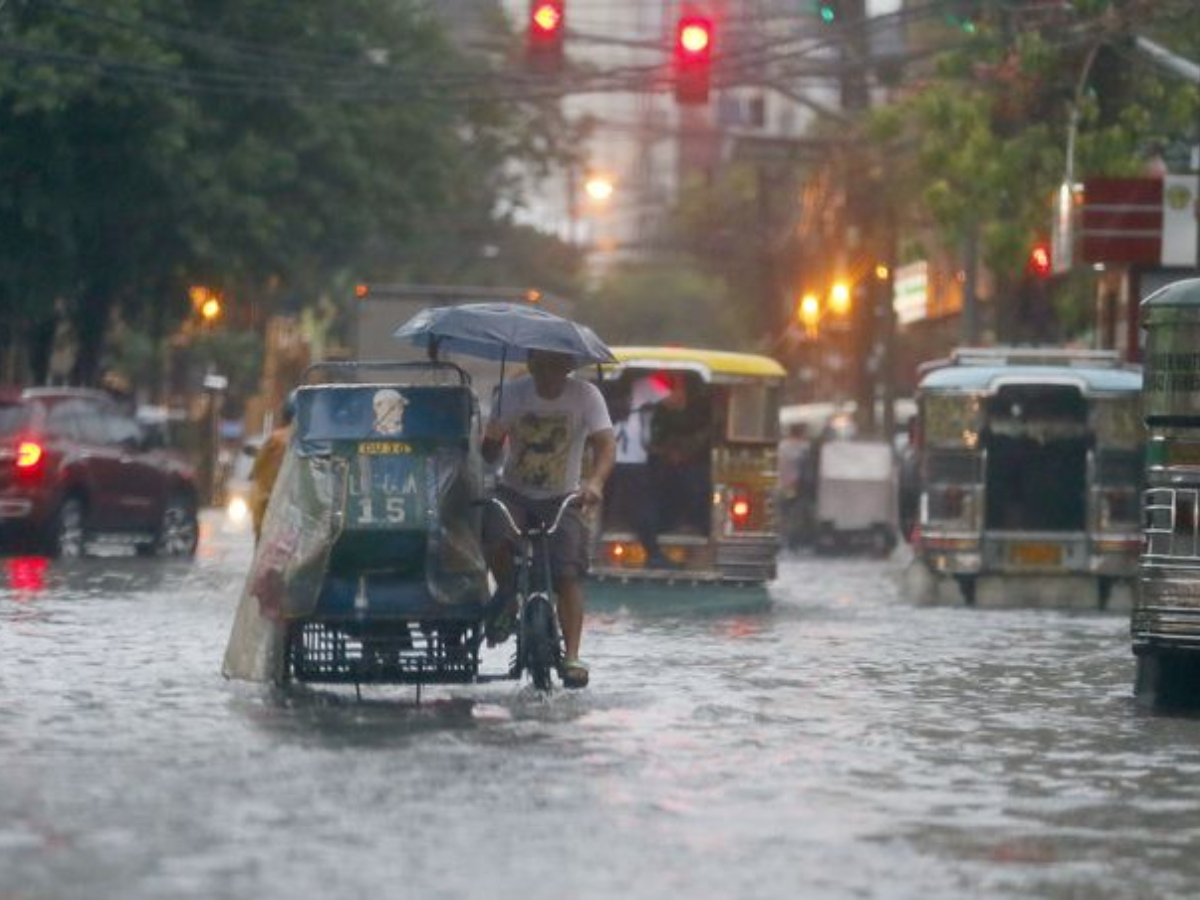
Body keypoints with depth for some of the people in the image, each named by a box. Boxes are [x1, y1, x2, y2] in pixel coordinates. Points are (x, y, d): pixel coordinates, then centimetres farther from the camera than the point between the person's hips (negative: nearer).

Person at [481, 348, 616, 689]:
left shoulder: (585, 396, -9)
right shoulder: (512, 393, -5)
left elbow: (605, 444, -18)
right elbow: (491, 445, -2)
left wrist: (594, 481, -37)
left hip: (561, 498, -1)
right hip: (514, 492, 1)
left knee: (567, 574, -17)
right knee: (496, 535, -30)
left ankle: (572, 655, -16)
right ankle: (507, 594, 1)